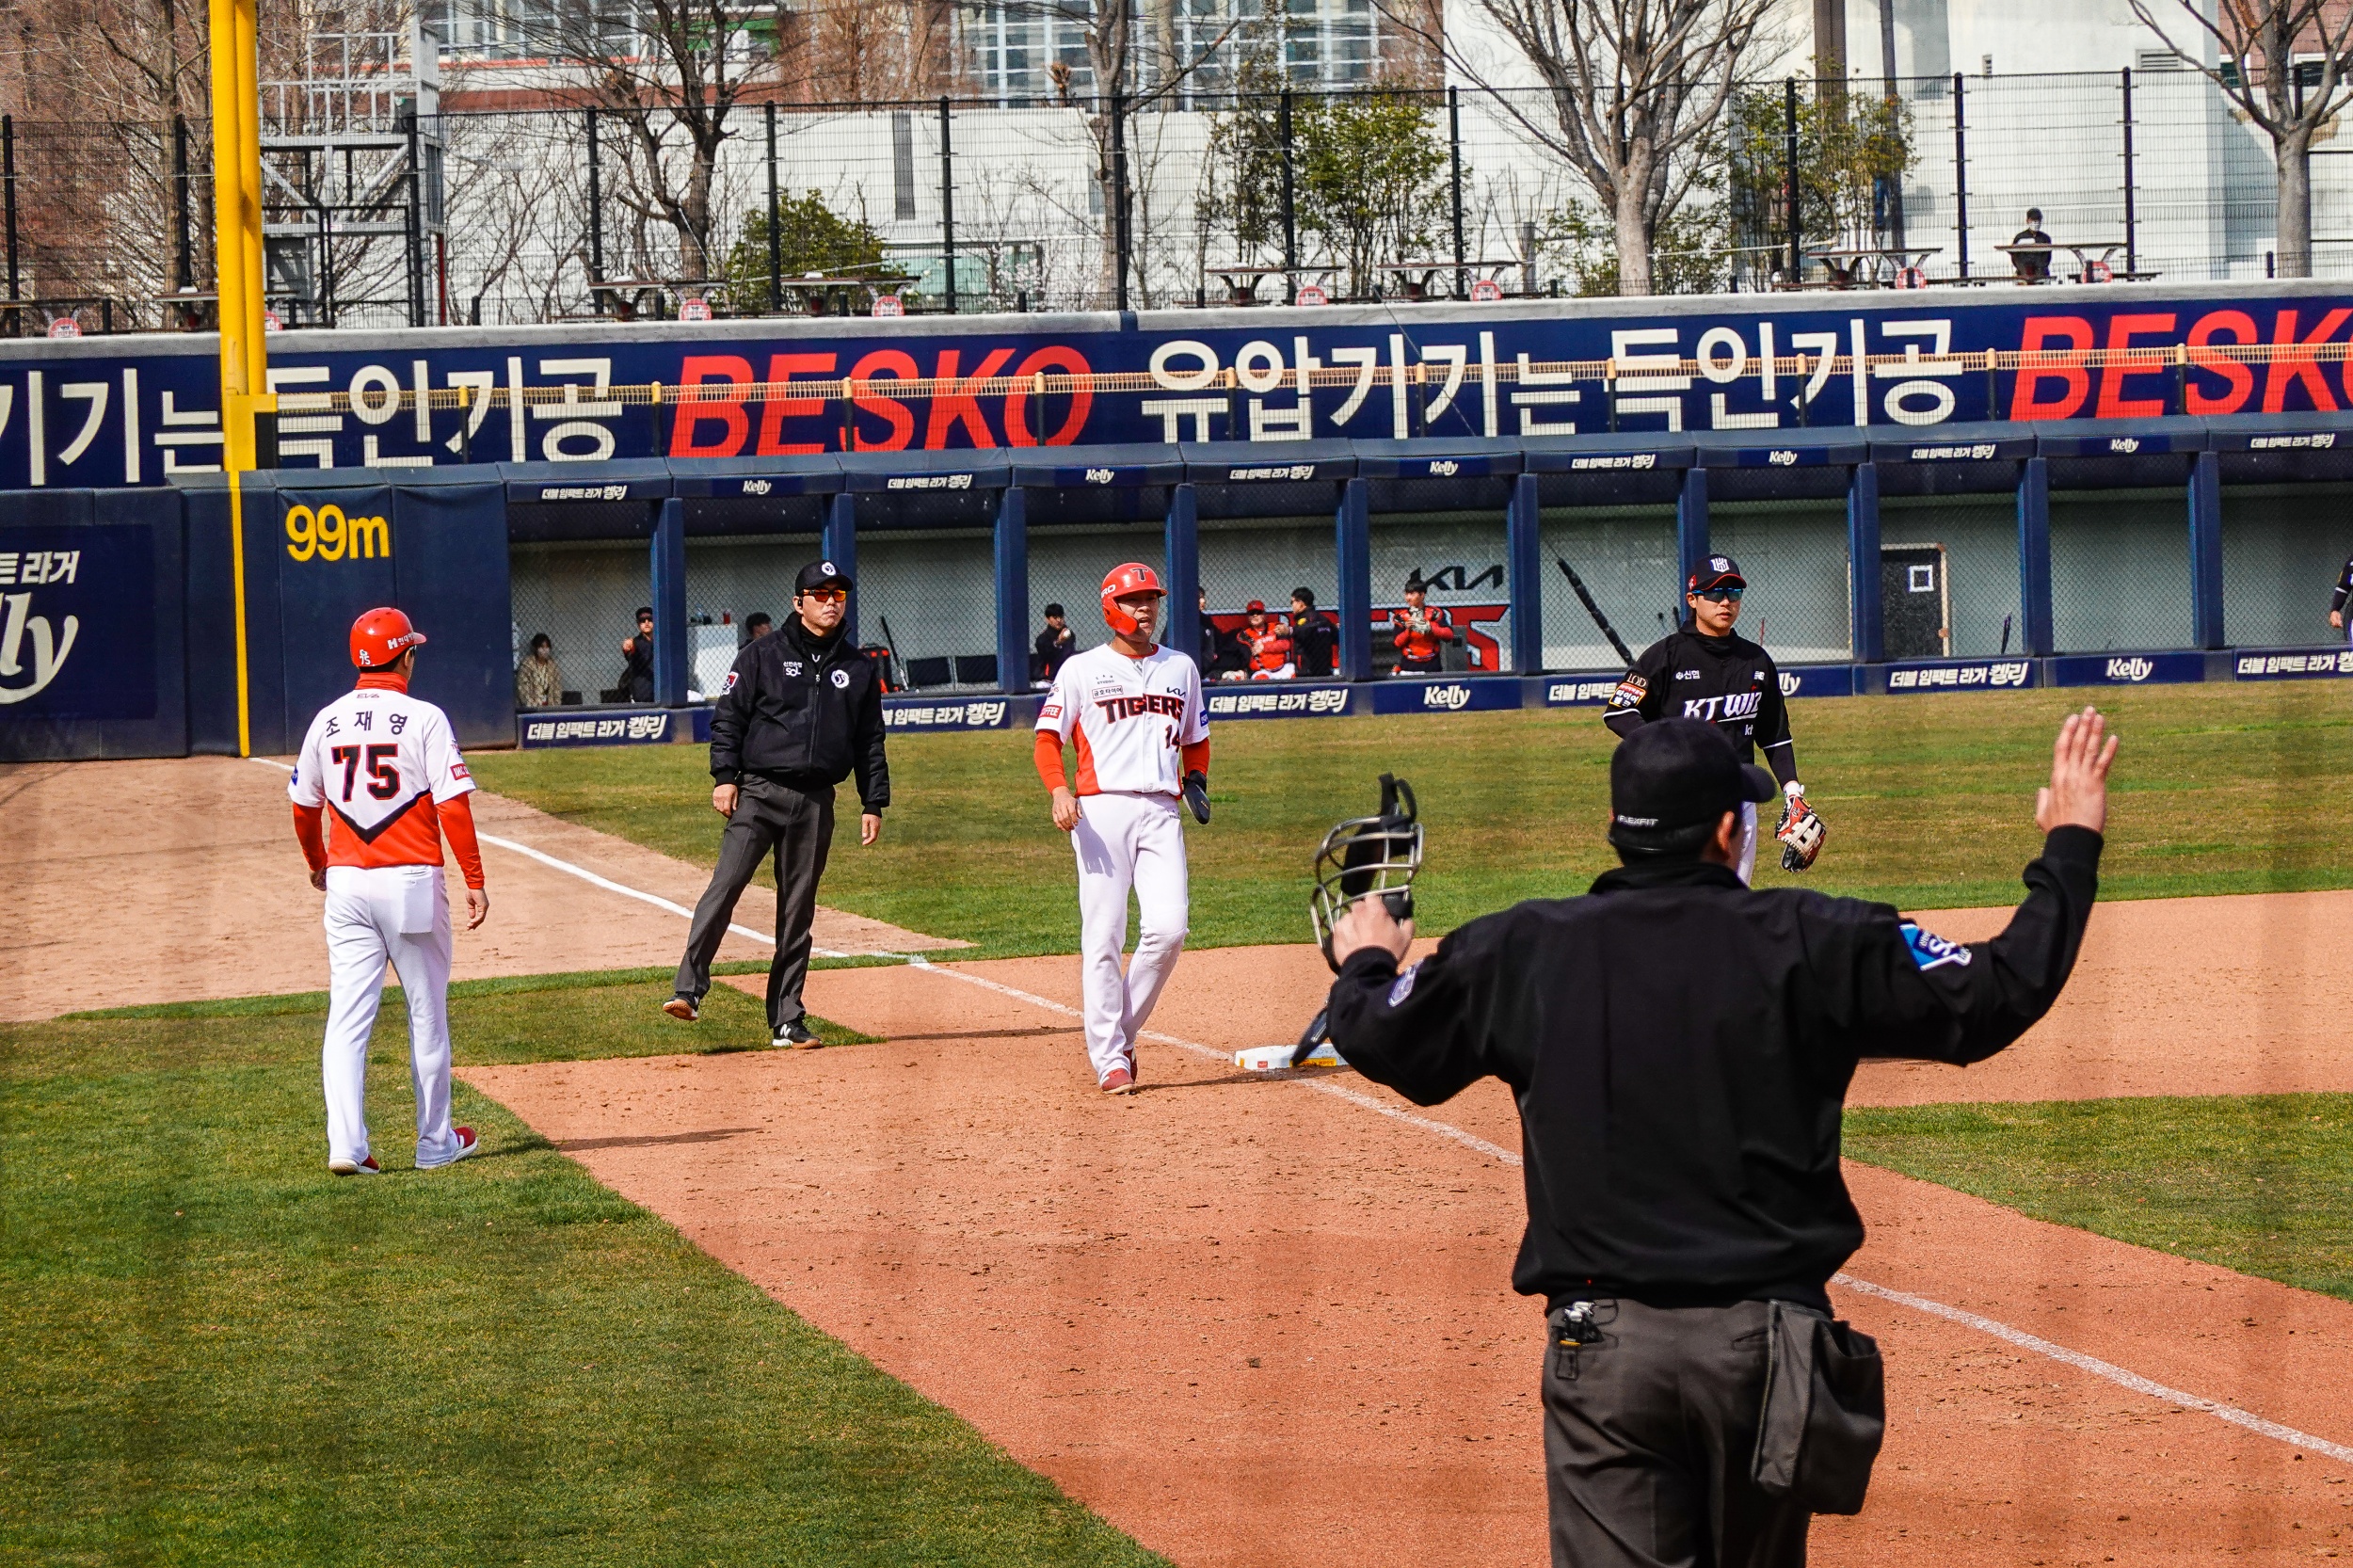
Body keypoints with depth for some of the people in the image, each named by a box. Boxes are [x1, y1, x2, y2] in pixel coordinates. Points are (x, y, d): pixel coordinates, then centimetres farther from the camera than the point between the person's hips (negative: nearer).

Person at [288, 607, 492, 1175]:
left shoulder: (327, 721, 5)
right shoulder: (424, 719, -8)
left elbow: (304, 806, 14)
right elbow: (453, 807, -13)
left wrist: (317, 865, 31)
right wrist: (474, 881, -7)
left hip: (347, 887, 3)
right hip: (413, 883, -3)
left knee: (348, 1017, 1)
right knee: (427, 1016, 11)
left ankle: (346, 1145, -10)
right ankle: (435, 1143, 19)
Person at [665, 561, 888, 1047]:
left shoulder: (859, 669, 13)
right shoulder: (762, 655, 4)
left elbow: (870, 742, 16)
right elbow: (728, 717, 1)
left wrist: (873, 804, 11)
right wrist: (725, 777, -9)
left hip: (815, 801, 3)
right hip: (759, 792, -3)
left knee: (798, 912, 6)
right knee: (725, 885, -18)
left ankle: (787, 1020, 9)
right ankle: (689, 989, -23)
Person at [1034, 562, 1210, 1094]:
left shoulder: (1181, 668, 18)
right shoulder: (1082, 669, 6)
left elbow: (1195, 740, 27)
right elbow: (1048, 738, 2)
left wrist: (1196, 780, 7)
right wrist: (1059, 790, -16)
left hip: (1160, 811, 3)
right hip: (1101, 808, -3)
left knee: (1168, 927, -11)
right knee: (1103, 936, -6)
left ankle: (1121, 1032, 7)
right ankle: (1109, 1058, -3)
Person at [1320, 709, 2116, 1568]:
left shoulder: (1523, 951, 2)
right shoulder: (1808, 943, -3)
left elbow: (1378, 1040, 14)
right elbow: (1993, 997, -3)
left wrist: (1365, 968, 39)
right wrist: (2069, 849, 11)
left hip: (1602, 1350, 0)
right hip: (1768, 1340, 0)